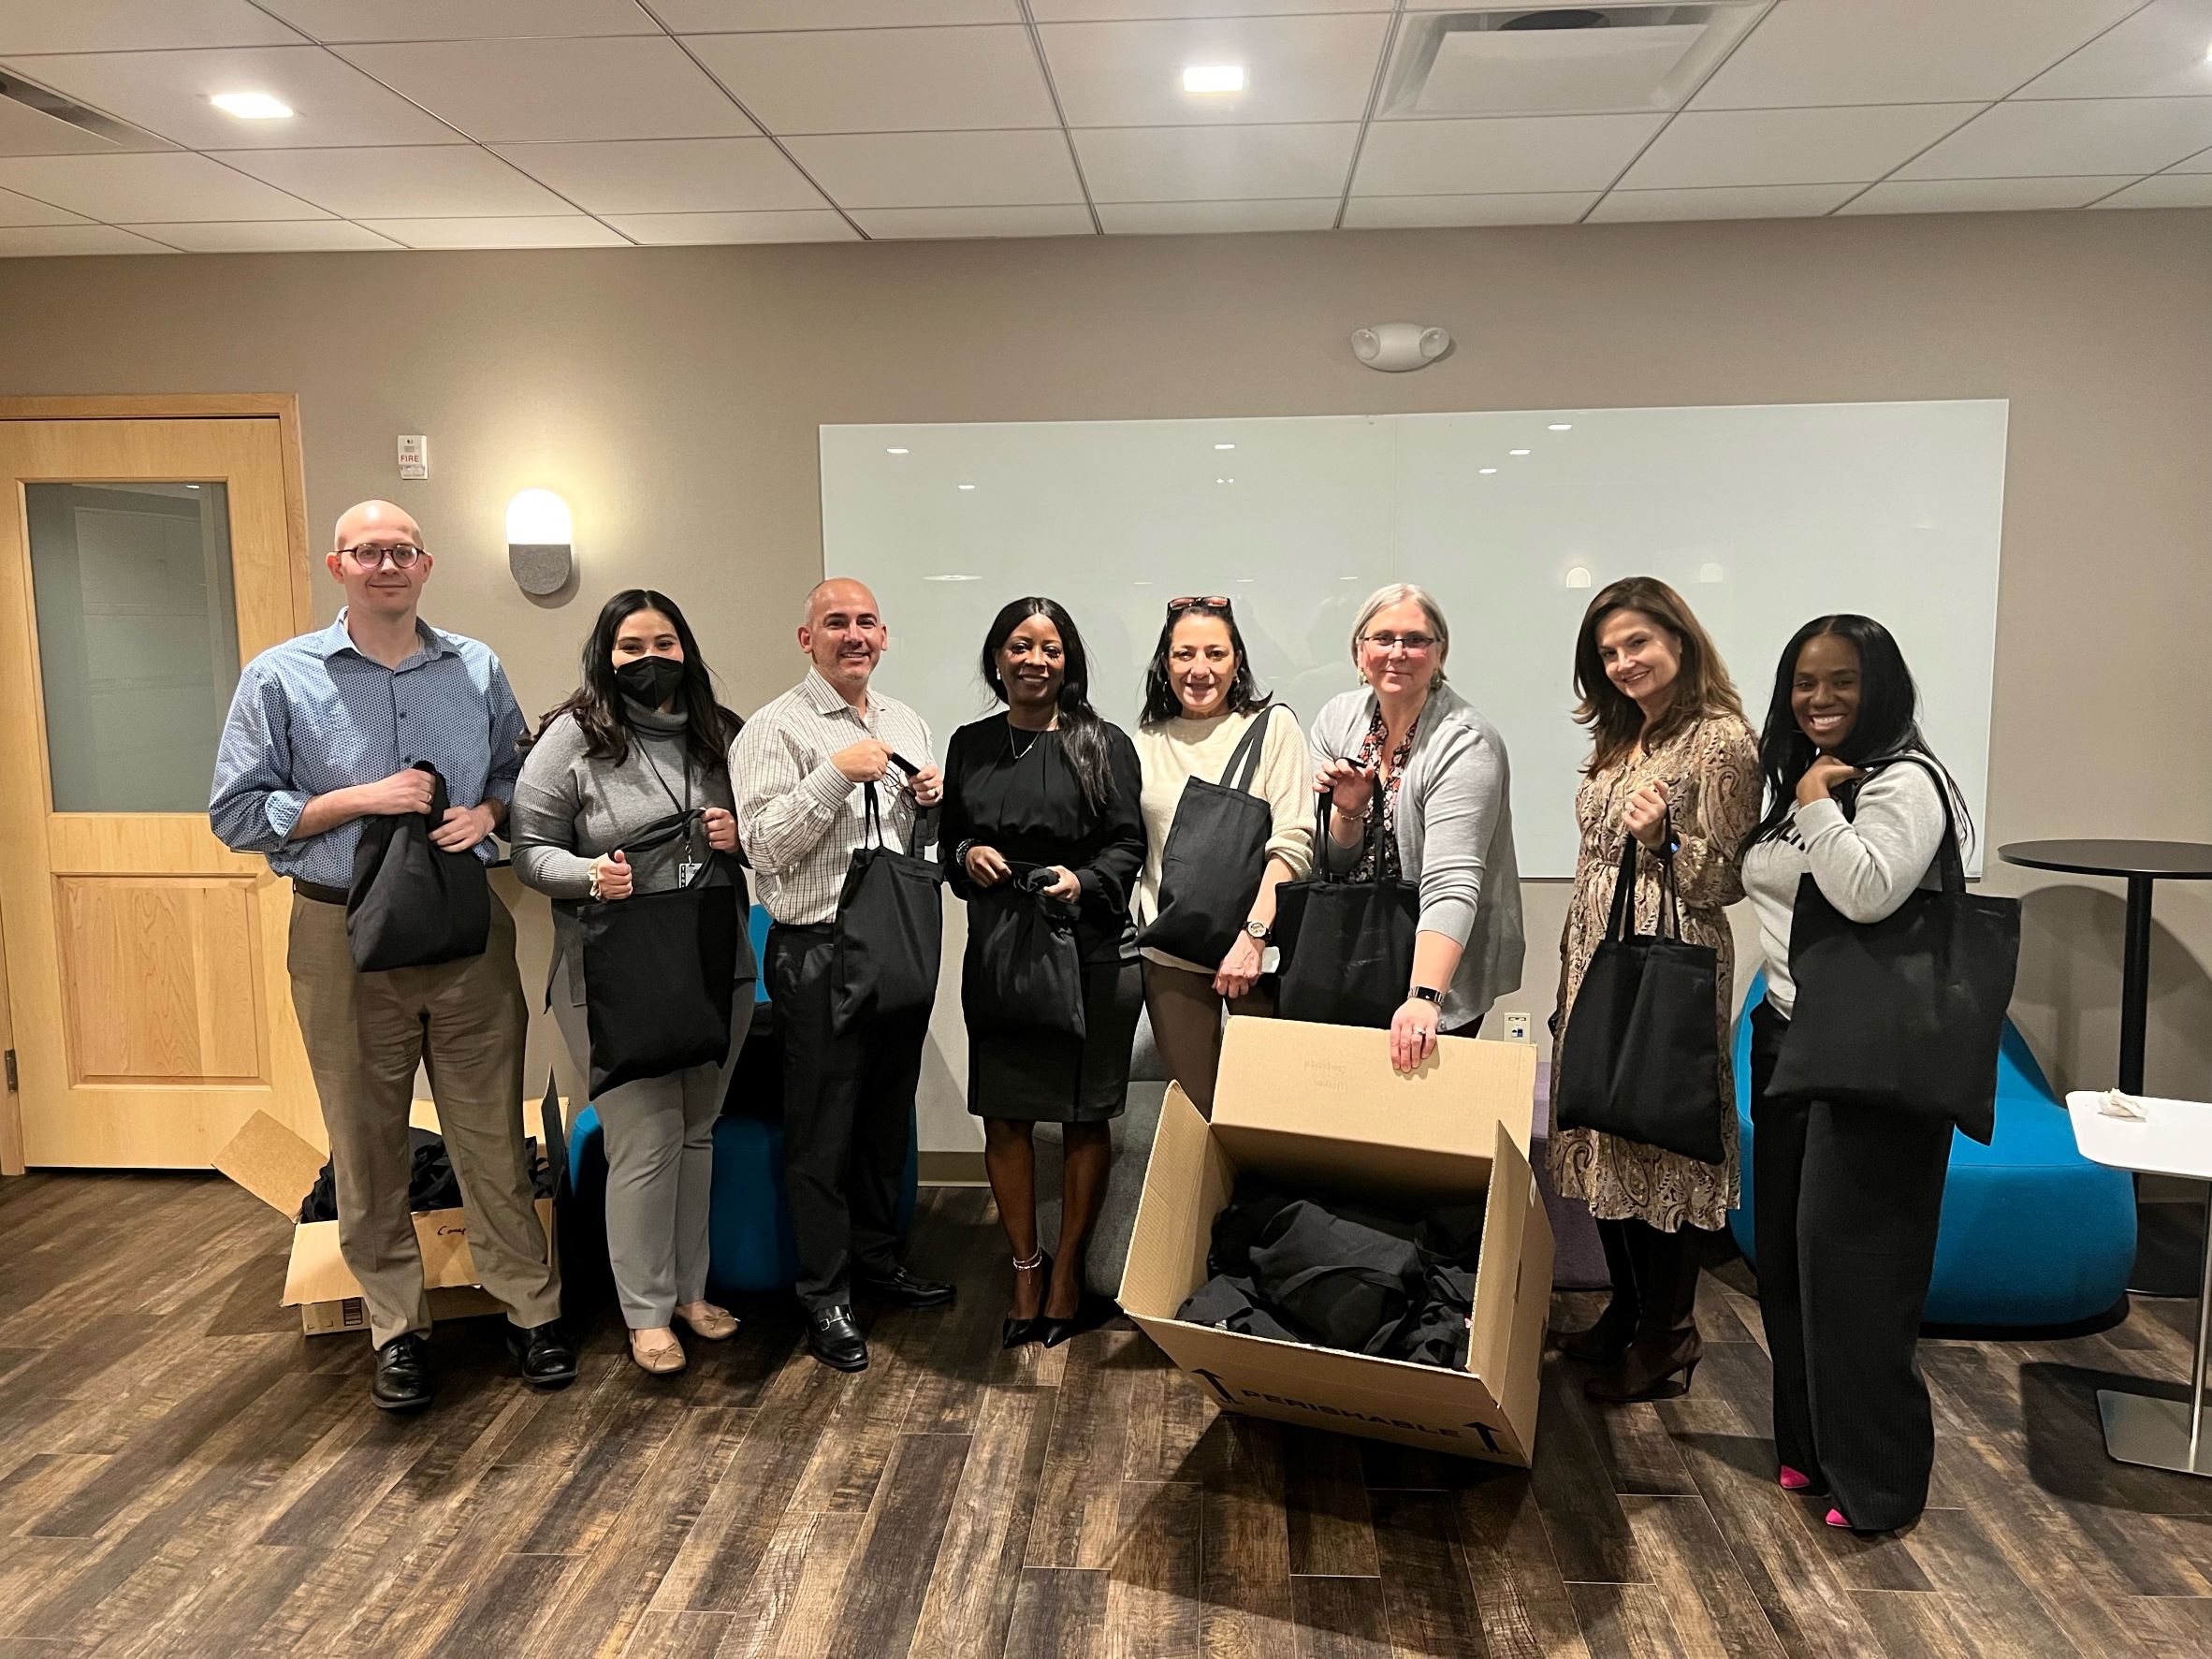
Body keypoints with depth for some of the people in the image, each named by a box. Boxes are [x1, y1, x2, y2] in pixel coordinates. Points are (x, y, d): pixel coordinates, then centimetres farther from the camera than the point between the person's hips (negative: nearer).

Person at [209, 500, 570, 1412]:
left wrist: (488, 811, -7)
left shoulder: (477, 669, 7)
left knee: (493, 1133, 6)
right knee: (367, 1147, 8)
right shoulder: (280, 677, -1)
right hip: (345, 936, -1)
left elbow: (522, 773, 15)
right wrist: (361, 800, -14)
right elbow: (236, 814, -3)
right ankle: (397, 1327, 23)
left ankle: (531, 1309, 18)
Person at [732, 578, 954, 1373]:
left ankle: (877, 1258, 34)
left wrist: (931, 802, -1)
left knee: (888, 1116, 18)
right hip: (820, 954, -6)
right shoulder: (775, 730, -8)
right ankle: (824, 1296, 16)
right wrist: (837, 774, -21)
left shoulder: (906, 722, 14)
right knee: (822, 1129, 3)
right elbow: (764, 846, -16)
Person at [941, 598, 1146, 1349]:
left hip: (1090, 950, -2)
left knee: (1084, 1117, 5)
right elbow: (947, 838, 15)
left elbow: (1127, 845, -3)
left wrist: (1083, 882, -21)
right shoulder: (970, 746, 10)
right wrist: (966, 856, -7)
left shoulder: (1103, 744, 0)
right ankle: (1026, 1270, 20)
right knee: (1004, 1117, 4)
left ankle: (1067, 1272, 21)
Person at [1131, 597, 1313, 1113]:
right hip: (1170, 956, 3)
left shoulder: (1273, 726, 2)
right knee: (1194, 1110, 8)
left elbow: (1293, 843, -6)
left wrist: (1253, 934, -16)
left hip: (1259, 951, -2)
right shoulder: (1146, 741, 11)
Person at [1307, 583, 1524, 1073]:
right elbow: (1333, 863, 4)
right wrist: (1348, 811, -18)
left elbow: (1451, 885, -31)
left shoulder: (1465, 744, -20)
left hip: (1444, 969, -5)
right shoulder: (1338, 719, -1)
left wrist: (1424, 997, -43)